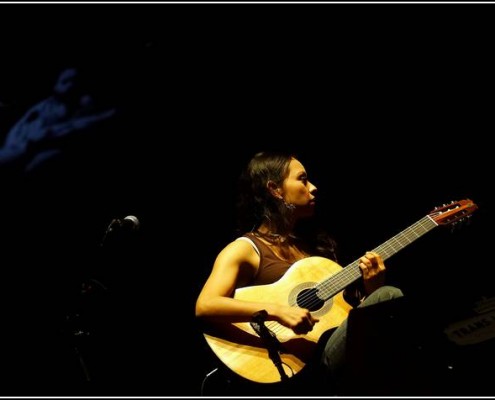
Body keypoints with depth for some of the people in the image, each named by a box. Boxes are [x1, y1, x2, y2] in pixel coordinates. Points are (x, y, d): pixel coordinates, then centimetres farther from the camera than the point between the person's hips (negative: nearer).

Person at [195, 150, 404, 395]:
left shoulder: (314, 242, 23)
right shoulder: (244, 250, 3)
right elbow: (204, 307, -14)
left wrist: (371, 289, 2)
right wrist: (277, 311, -25)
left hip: (342, 352, 7)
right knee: (390, 297, -24)